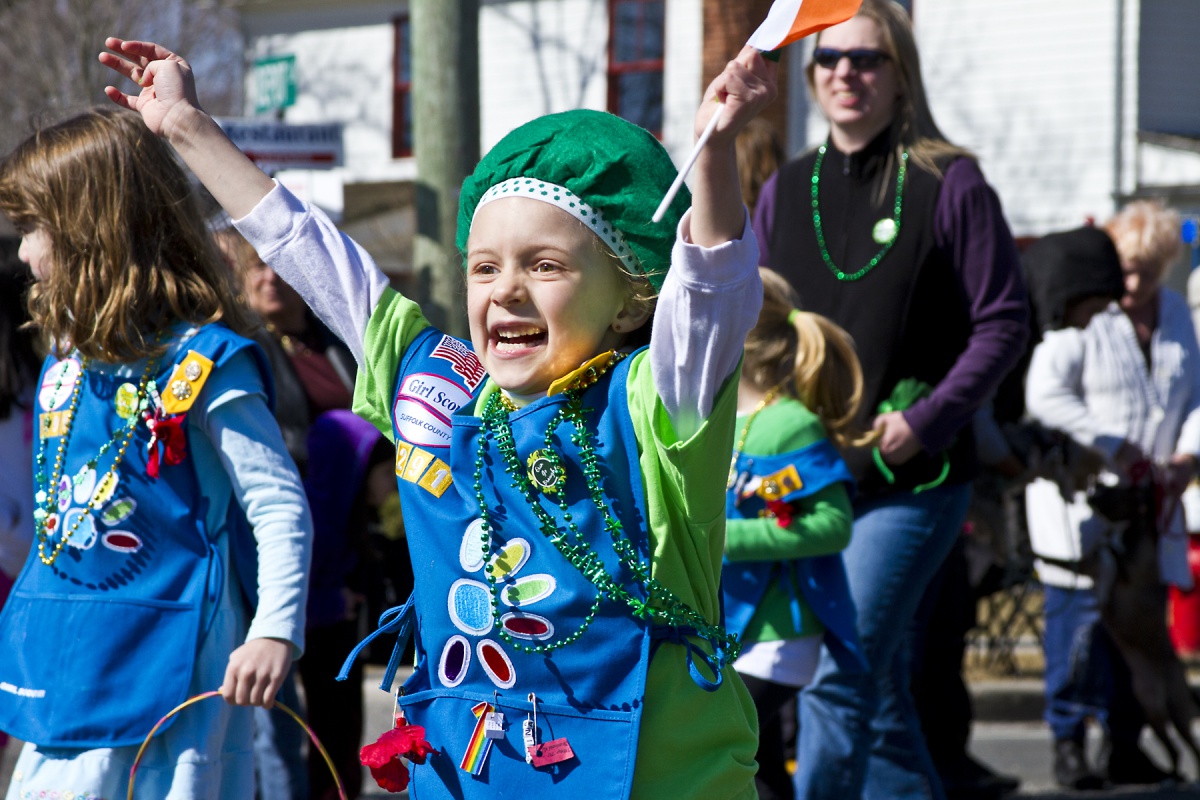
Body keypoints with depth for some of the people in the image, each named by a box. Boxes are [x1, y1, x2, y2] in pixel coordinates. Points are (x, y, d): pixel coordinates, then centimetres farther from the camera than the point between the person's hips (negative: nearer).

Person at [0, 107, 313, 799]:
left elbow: (281, 508, -15)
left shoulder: (200, 365, -13)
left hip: (161, 666, -8)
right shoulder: (69, 362, 11)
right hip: (66, 665, 8)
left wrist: (276, 633, -25)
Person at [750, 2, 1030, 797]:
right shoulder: (784, 192, 11)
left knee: (841, 683, -14)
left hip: (911, 479, -5)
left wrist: (926, 422, -14)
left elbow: (1003, 322, -4)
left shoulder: (948, 183, -3)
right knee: (880, 692, 11)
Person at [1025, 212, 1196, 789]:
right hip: (1080, 499, -6)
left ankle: (1126, 746, 14)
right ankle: (1068, 744, -1)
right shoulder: (1080, 316, -11)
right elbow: (1045, 396, -22)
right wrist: (1118, 451, -21)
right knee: (1082, 615, -9)